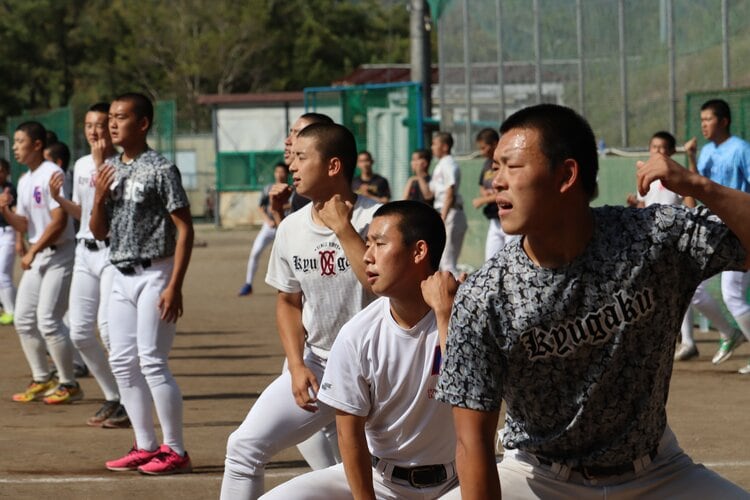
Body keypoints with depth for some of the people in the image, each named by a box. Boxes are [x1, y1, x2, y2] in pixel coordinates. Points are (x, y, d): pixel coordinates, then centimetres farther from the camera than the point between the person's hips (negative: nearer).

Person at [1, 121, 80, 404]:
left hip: (59, 254, -9)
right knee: (23, 319, 9)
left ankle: (69, 384, -3)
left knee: (48, 320, -13)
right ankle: (42, 380, 19)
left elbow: (59, 222, -21)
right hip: (36, 256, 9)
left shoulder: (52, 174, -14)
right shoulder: (24, 181, 14)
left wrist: (32, 251, -17)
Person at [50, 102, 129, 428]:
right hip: (85, 252, 8)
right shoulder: (81, 165, 14)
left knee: (108, 327, -18)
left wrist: (100, 164, -22)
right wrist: (58, 198, 6)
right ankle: (113, 398, 19)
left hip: (113, 253, -8)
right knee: (80, 332, 5)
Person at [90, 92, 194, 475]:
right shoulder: (109, 170, 10)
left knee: (151, 361, -11)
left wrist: (174, 286, -19)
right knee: (122, 363, 8)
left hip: (153, 275, -8)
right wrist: (99, 198, -7)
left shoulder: (160, 169, -11)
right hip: (121, 277, 8)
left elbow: (184, 229, -13)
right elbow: (98, 233, 13)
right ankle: (146, 446, 17)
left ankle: (175, 451, -5)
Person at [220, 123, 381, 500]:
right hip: (314, 366, 5)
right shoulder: (292, 228, 1)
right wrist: (296, 366, -1)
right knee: (245, 447, -6)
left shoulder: (376, 220, -15)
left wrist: (343, 229, -26)